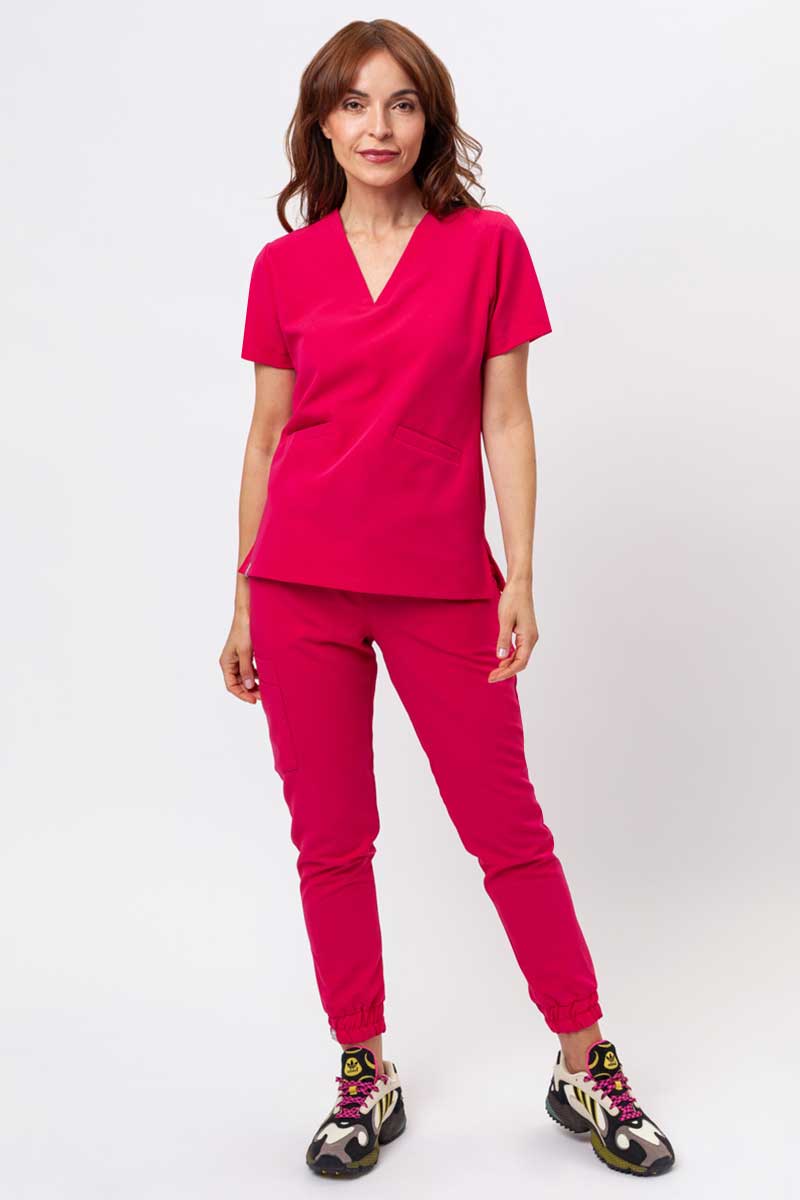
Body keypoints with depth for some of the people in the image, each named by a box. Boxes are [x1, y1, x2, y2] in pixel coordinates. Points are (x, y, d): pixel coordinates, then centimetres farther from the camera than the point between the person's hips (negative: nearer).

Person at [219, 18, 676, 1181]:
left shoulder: (488, 246, 1)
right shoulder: (284, 267, 5)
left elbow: (506, 422, 1)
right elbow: (267, 437, 8)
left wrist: (520, 577, -7)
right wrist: (242, 602, 8)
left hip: (442, 585, -1)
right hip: (302, 585, 2)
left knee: (507, 828, 5)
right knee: (330, 842, 8)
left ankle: (586, 1067, 22)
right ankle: (364, 1076, 25)